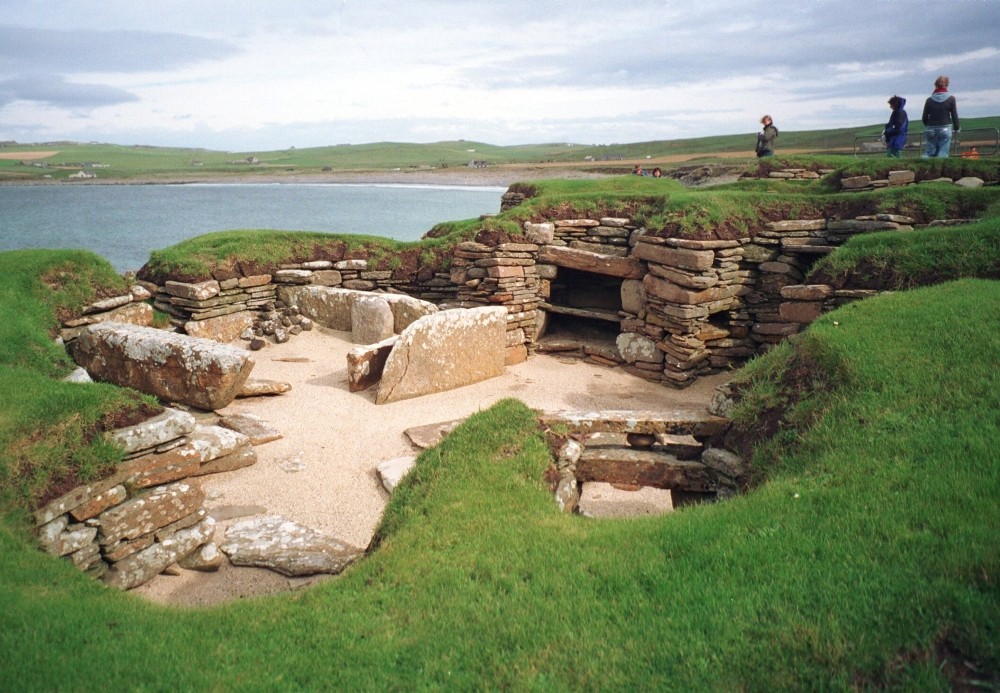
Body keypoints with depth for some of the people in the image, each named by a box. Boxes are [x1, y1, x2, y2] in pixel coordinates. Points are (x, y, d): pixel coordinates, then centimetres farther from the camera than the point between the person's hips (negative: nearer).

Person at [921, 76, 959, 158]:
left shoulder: (929, 99, 2)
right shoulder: (951, 99, -2)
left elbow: (924, 118, 5)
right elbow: (954, 116, 1)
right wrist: (957, 128, 15)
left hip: (931, 130, 2)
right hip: (945, 129, -2)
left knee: (929, 153, 4)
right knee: (943, 154, -2)